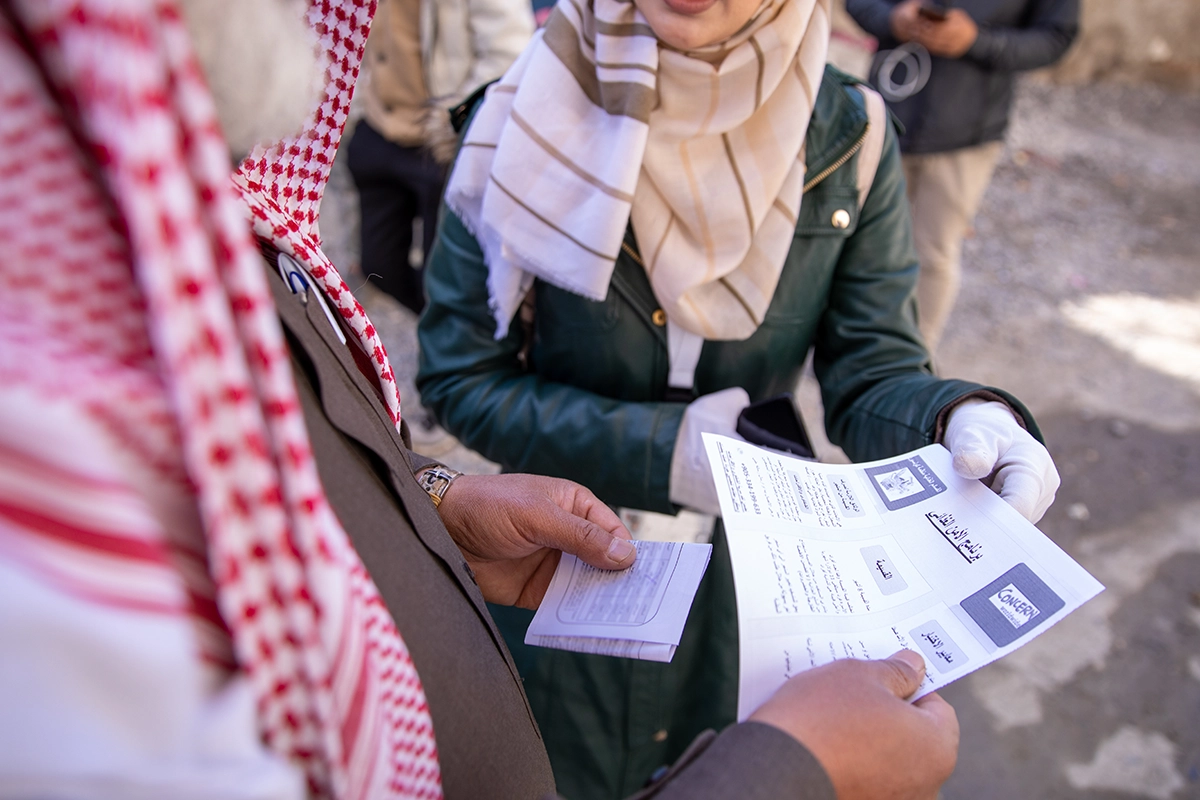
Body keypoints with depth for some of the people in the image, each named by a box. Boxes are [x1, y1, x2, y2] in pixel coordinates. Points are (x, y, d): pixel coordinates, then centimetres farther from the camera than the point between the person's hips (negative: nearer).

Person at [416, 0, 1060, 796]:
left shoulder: (848, 138, -12)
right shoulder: (524, 120, -17)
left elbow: (871, 372, -9)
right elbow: (461, 376, -13)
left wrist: (960, 419, -32)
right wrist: (653, 449, -24)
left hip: (752, 576, 2)